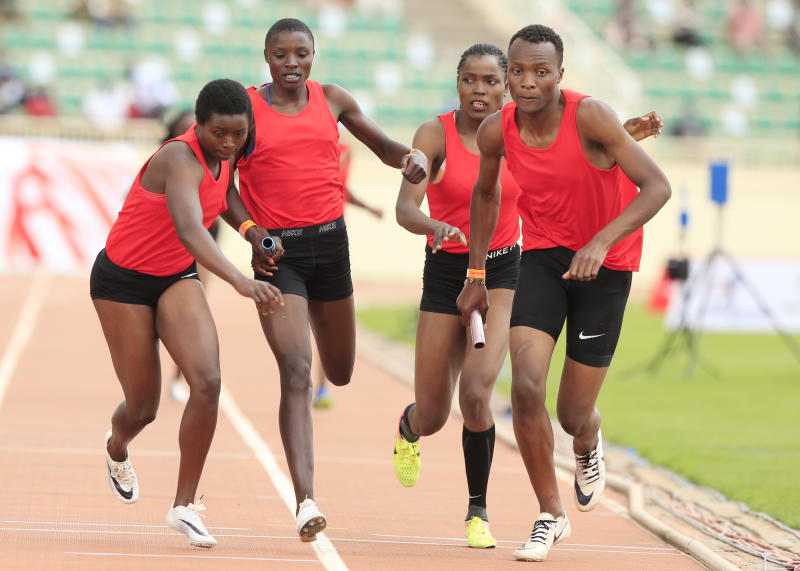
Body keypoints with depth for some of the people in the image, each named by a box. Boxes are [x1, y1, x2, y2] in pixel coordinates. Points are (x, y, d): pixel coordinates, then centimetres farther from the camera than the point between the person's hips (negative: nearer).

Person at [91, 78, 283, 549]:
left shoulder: (224, 156, -7)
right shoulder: (180, 159, -31)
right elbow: (189, 230, -48)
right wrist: (241, 282, -61)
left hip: (177, 279, 6)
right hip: (123, 281, -6)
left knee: (207, 382, -18)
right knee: (144, 407, 4)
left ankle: (185, 505, -5)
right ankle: (117, 448, 44)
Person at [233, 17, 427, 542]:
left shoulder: (332, 100, 6)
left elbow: (384, 148, 15)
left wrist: (414, 156, -8)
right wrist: (252, 231, -14)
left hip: (330, 242, 4)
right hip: (278, 250, -4)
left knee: (340, 374, 18)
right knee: (296, 373, -18)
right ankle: (306, 501, -24)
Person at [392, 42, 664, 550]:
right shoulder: (435, 135, -10)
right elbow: (405, 208, -20)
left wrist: (625, 136, -5)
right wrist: (437, 227, -42)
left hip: (502, 273, 0)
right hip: (445, 274, 0)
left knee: (475, 393, -22)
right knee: (432, 417, 4)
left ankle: (478, 511, -2)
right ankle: (409, 430, 46)